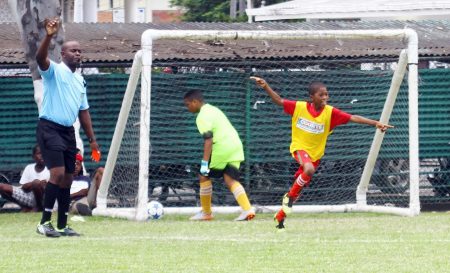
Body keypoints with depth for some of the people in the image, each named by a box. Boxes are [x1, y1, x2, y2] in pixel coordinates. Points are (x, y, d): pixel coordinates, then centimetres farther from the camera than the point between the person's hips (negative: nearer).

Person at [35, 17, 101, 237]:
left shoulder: (80, 80, 17)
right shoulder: (54, 71, -4)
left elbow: (83, 111, 22)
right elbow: (40, 58, -27)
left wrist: (92, 140, 17)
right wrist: (49, 36, -43)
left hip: (68, 132, 8)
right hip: (49, 128, -8)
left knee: (67, 178, 7)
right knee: (58, 172, -18)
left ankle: (62, 225, 14)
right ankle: (44, 222, -14)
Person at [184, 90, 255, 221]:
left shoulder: (202, 117, -9)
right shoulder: (212, 109, 21)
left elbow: (208, 140, -19)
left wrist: (205, 163, -21)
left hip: (222, 149, -8)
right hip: (236, 146, 8)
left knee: (204, 176, 9)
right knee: (230, 180, 2)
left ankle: (206, 212, 17)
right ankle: (247, 209, -18)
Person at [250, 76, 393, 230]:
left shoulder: (330, 112, -11)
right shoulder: (299, 107, -11)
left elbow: (353, 118, -16)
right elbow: (278, 101, -5)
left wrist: (375, 123, -24)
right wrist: (265, 87, -19)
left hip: (315, 153, 3)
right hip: (300, 147, -3)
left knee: (299, 186, 6)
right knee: (309, 169, -34)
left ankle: (280, 216, 25)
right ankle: (290, 197, -11)